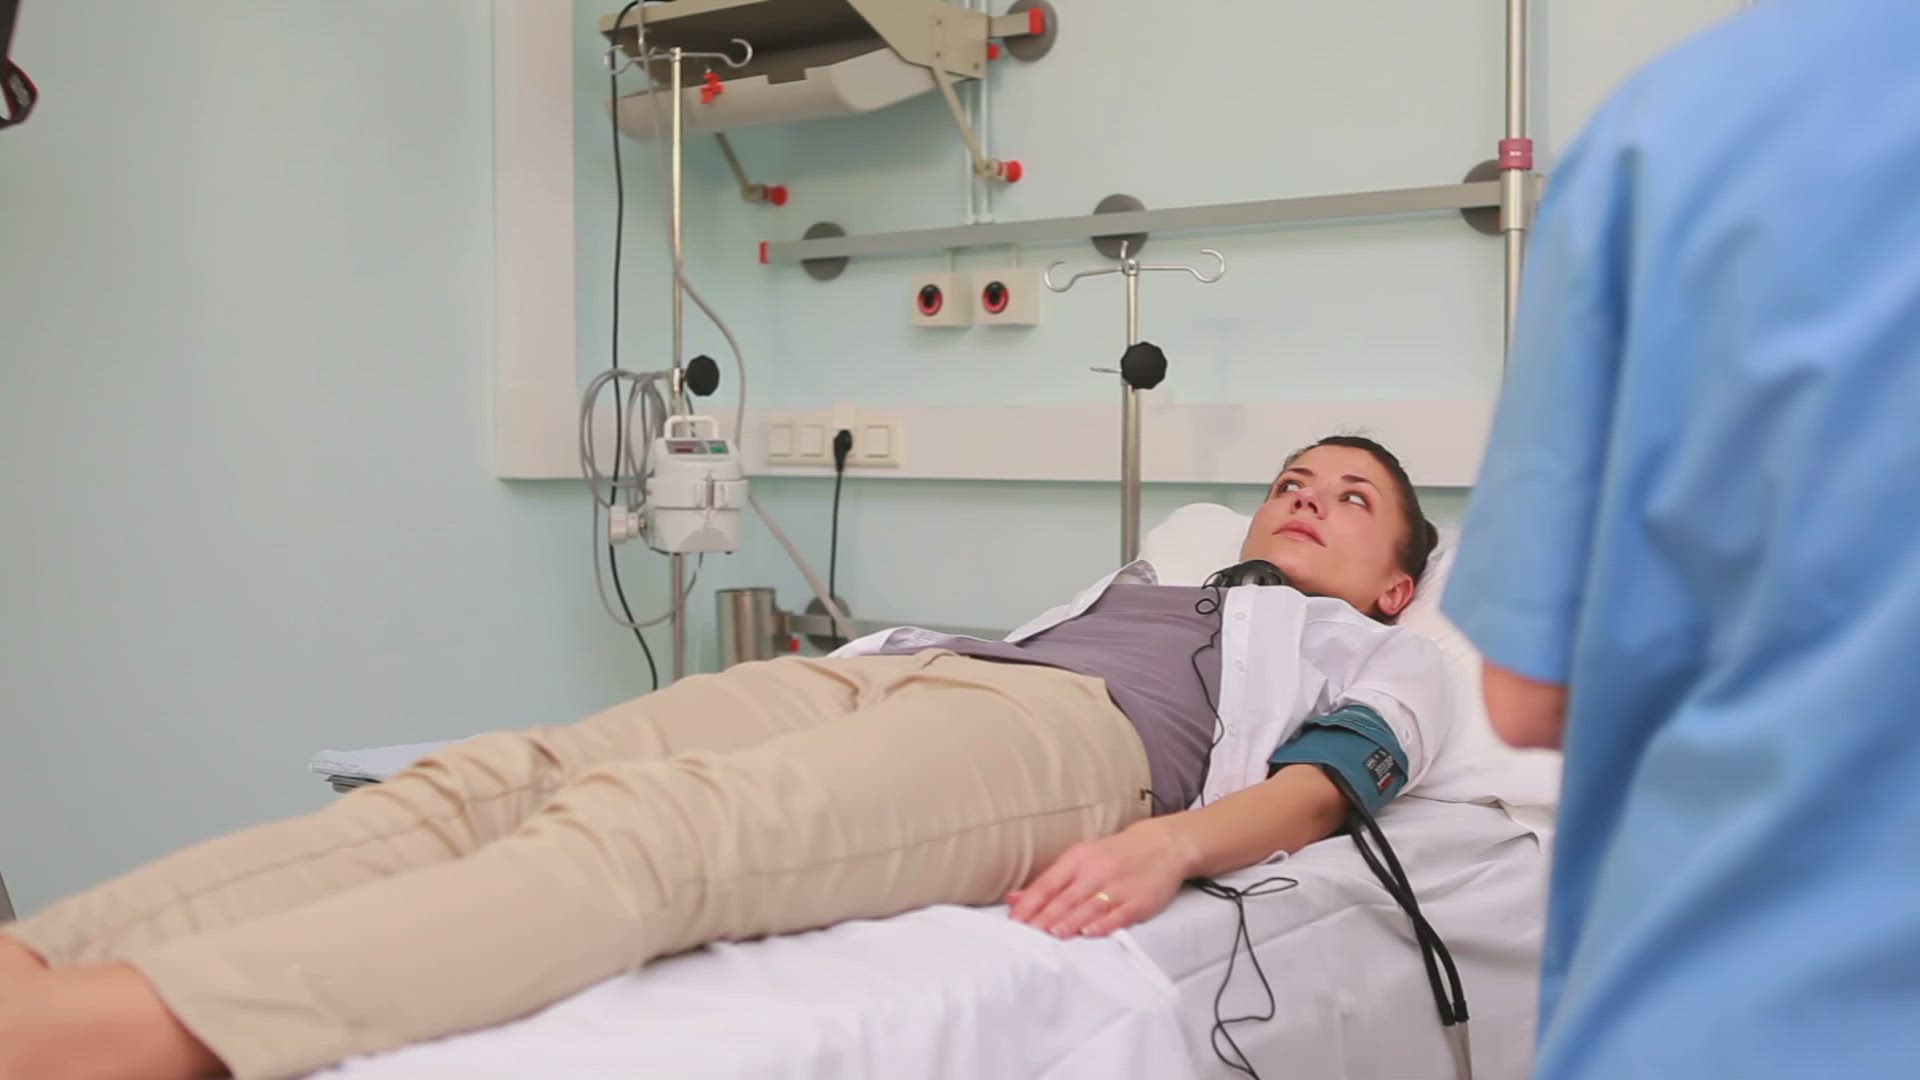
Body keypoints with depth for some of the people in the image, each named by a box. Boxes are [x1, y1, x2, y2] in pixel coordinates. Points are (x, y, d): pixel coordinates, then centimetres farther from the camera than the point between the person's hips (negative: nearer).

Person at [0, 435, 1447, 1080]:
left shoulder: (1376, 655, 26)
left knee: (657, 824, -35)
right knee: (501, 777, -22)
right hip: (891, 668, 6)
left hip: (1078, 731, -6)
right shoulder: (1134, 580, 42)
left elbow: (1322, 777, 3)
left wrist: (1172, 841, -20)